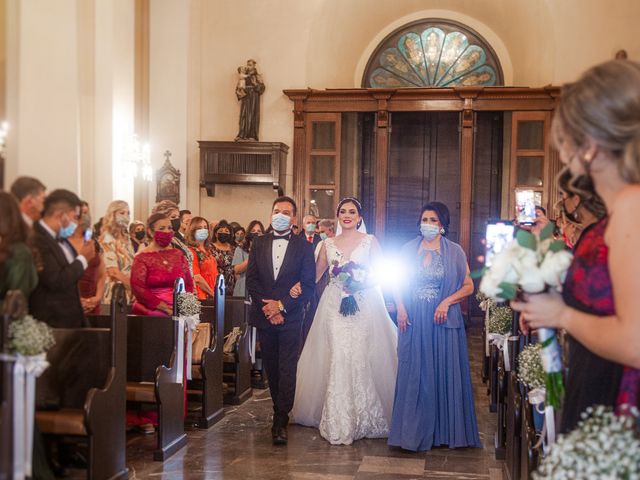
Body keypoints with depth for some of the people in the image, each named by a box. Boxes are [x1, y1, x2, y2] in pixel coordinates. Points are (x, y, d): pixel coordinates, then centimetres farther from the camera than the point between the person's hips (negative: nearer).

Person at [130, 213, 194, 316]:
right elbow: (138, 289, -6)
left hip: (180, 310, 3)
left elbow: (189, 284, 13)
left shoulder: (178, 254, 14)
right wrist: (163, 306, -14)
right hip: (152, 310, -3)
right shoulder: (142, 258, 1)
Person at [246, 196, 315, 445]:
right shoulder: (259, 244, 8)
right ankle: (280, 410, 26)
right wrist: (266, 306, -9)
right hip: (264, 316, 3)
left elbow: (308, 285, -5)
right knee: (271, 368, 11)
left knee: (287, 369, -5)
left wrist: (282, 305, -13)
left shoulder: (303, 247, 0)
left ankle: (280, 422, -4)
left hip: (290, 317, -3)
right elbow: (251, 279, 3)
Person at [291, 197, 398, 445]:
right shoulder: (329, 244, 11)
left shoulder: (370, 241, 4)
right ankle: (338, 422, 4)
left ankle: (363, 418, 10)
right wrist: (301, 286, -6)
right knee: (337, 358, -5)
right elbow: (315, 274, 12)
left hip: (363, 305, -2)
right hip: (335, 305, 2)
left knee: (360, 358, -6)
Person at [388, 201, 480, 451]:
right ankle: (413, 430, 13)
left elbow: (468, 286, 2)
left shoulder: (454, 252, 1)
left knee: (444, 372, 4)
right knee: (413, 373, 4)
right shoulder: (409, 249, 6)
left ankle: (443, 430, 15)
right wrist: (400, 308, -6)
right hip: (413, 320, 1)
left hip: (443, 320, -1)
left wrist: (447, 302, -13)